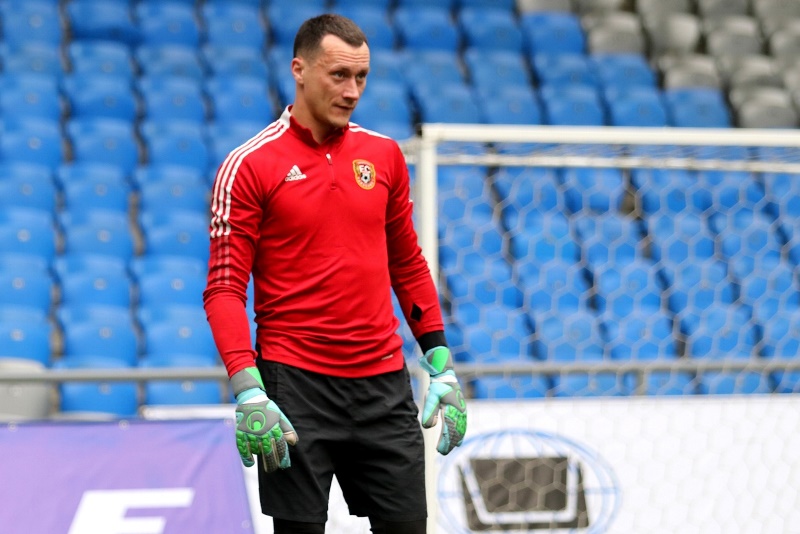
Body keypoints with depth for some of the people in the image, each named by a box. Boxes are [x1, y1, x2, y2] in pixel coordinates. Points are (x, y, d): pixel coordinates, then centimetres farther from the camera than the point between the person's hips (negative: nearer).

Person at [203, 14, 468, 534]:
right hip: (295, 383, -4)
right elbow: (225, 289, -8)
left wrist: (441, 364, 12)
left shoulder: (384, 155, 9)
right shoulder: (249, 165, -6)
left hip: (384, 381, 4)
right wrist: (248, 390, -18)